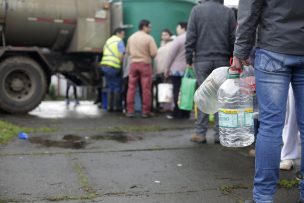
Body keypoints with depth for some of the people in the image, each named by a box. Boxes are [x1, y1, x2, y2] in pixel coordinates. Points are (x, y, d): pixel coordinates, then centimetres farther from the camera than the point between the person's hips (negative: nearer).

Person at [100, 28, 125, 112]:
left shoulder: (108, 41, 22)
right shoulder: (119, 41, -2)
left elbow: (105, 54, 17)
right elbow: (121, 56, -12)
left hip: (104, 65, 7)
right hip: (114, 67, -7)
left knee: (110, 87, 14)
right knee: (117, 87, 3)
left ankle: (109, 106, 11)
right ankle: (116, 106, 3)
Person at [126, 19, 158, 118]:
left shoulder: (131, 37, 5)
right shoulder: (149, 38, -10)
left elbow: (128, 51, 12)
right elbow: (154, 53, -14)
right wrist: (147, 54, 7)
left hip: (133, 63, 4)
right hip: (145, 64, -4)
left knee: (131, 88, 7)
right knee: (146, 89, 3)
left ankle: (130, 111, 8)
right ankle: (146, 111, 6)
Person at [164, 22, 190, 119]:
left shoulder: (178, 39, -9)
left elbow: (171, 55, -8)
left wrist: (167, 68, -1)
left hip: (177, 69, -6)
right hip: (188, 70, 6)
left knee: (177, 91, -2)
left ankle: (177, 113, 0)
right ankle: (186, 113, 9)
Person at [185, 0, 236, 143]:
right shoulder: (228, 12, 2)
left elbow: (190, 37, -4)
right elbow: (233, 39, 2)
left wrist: (189, 58, 2)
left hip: (202, 60, -1)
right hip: (222, 60, 1)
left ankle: (200, 133, 4)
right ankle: (219, 134, 7)